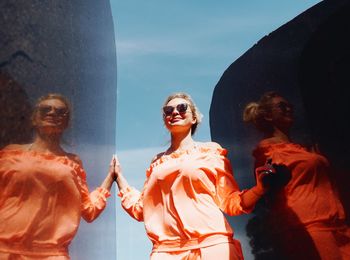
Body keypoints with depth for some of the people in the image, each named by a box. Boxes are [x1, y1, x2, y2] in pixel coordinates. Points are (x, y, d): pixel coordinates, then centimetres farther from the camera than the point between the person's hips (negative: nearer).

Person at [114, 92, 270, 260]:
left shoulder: (211, 152, 8)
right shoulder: (158, 163, 16)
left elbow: (230, 202, 3)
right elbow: (139, 209, 17)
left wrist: (259, 188, -14)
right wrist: (118, 176, 17)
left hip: (212, 246, -2)